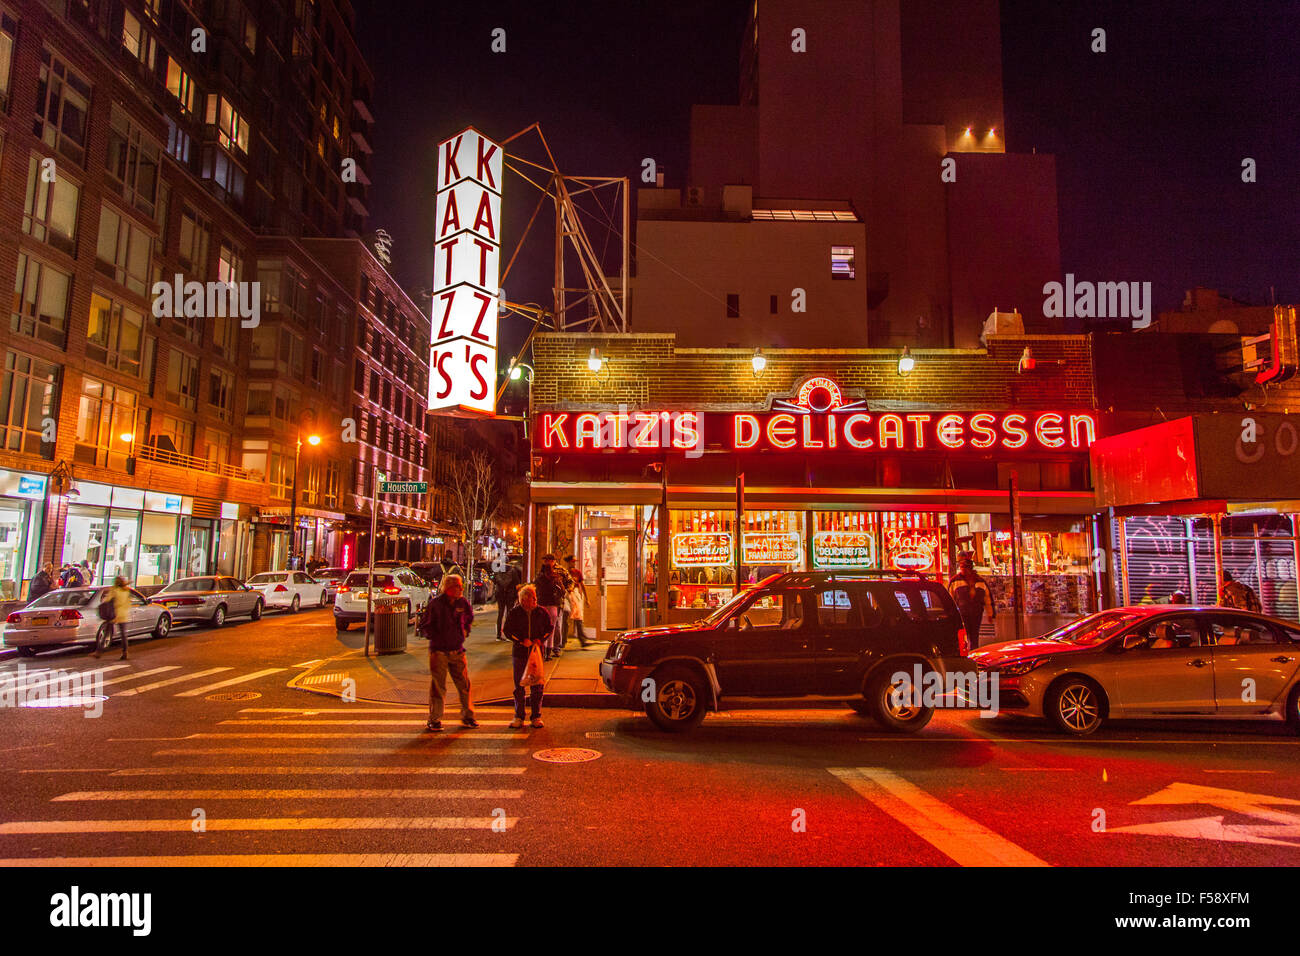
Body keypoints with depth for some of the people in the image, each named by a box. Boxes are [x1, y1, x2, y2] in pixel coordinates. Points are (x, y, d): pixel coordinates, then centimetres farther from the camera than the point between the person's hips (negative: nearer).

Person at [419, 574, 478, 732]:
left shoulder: (462, 603, 3)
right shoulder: (435, 604, -10)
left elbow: (469, 617, 25)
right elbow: (423, 625, -2)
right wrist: (435, 637, -6)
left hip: (458, 652, 4)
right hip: (439, 652, -4)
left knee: (464, 685, 6)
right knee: (438, 687, 1)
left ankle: (467, 717, 20)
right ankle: (434, 720, 12)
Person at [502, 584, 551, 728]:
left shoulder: (541, 612, 2)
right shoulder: (514, 613, -2)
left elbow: (550, 628, 11)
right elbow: (508, 631, -1)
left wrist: (541, 639, -5)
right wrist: (522, 640, -12)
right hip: (519, 653, -1)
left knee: (536, 686, 3)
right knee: (519, 686, 5)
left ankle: (536, 717, 13)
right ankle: (519, 717, 15)